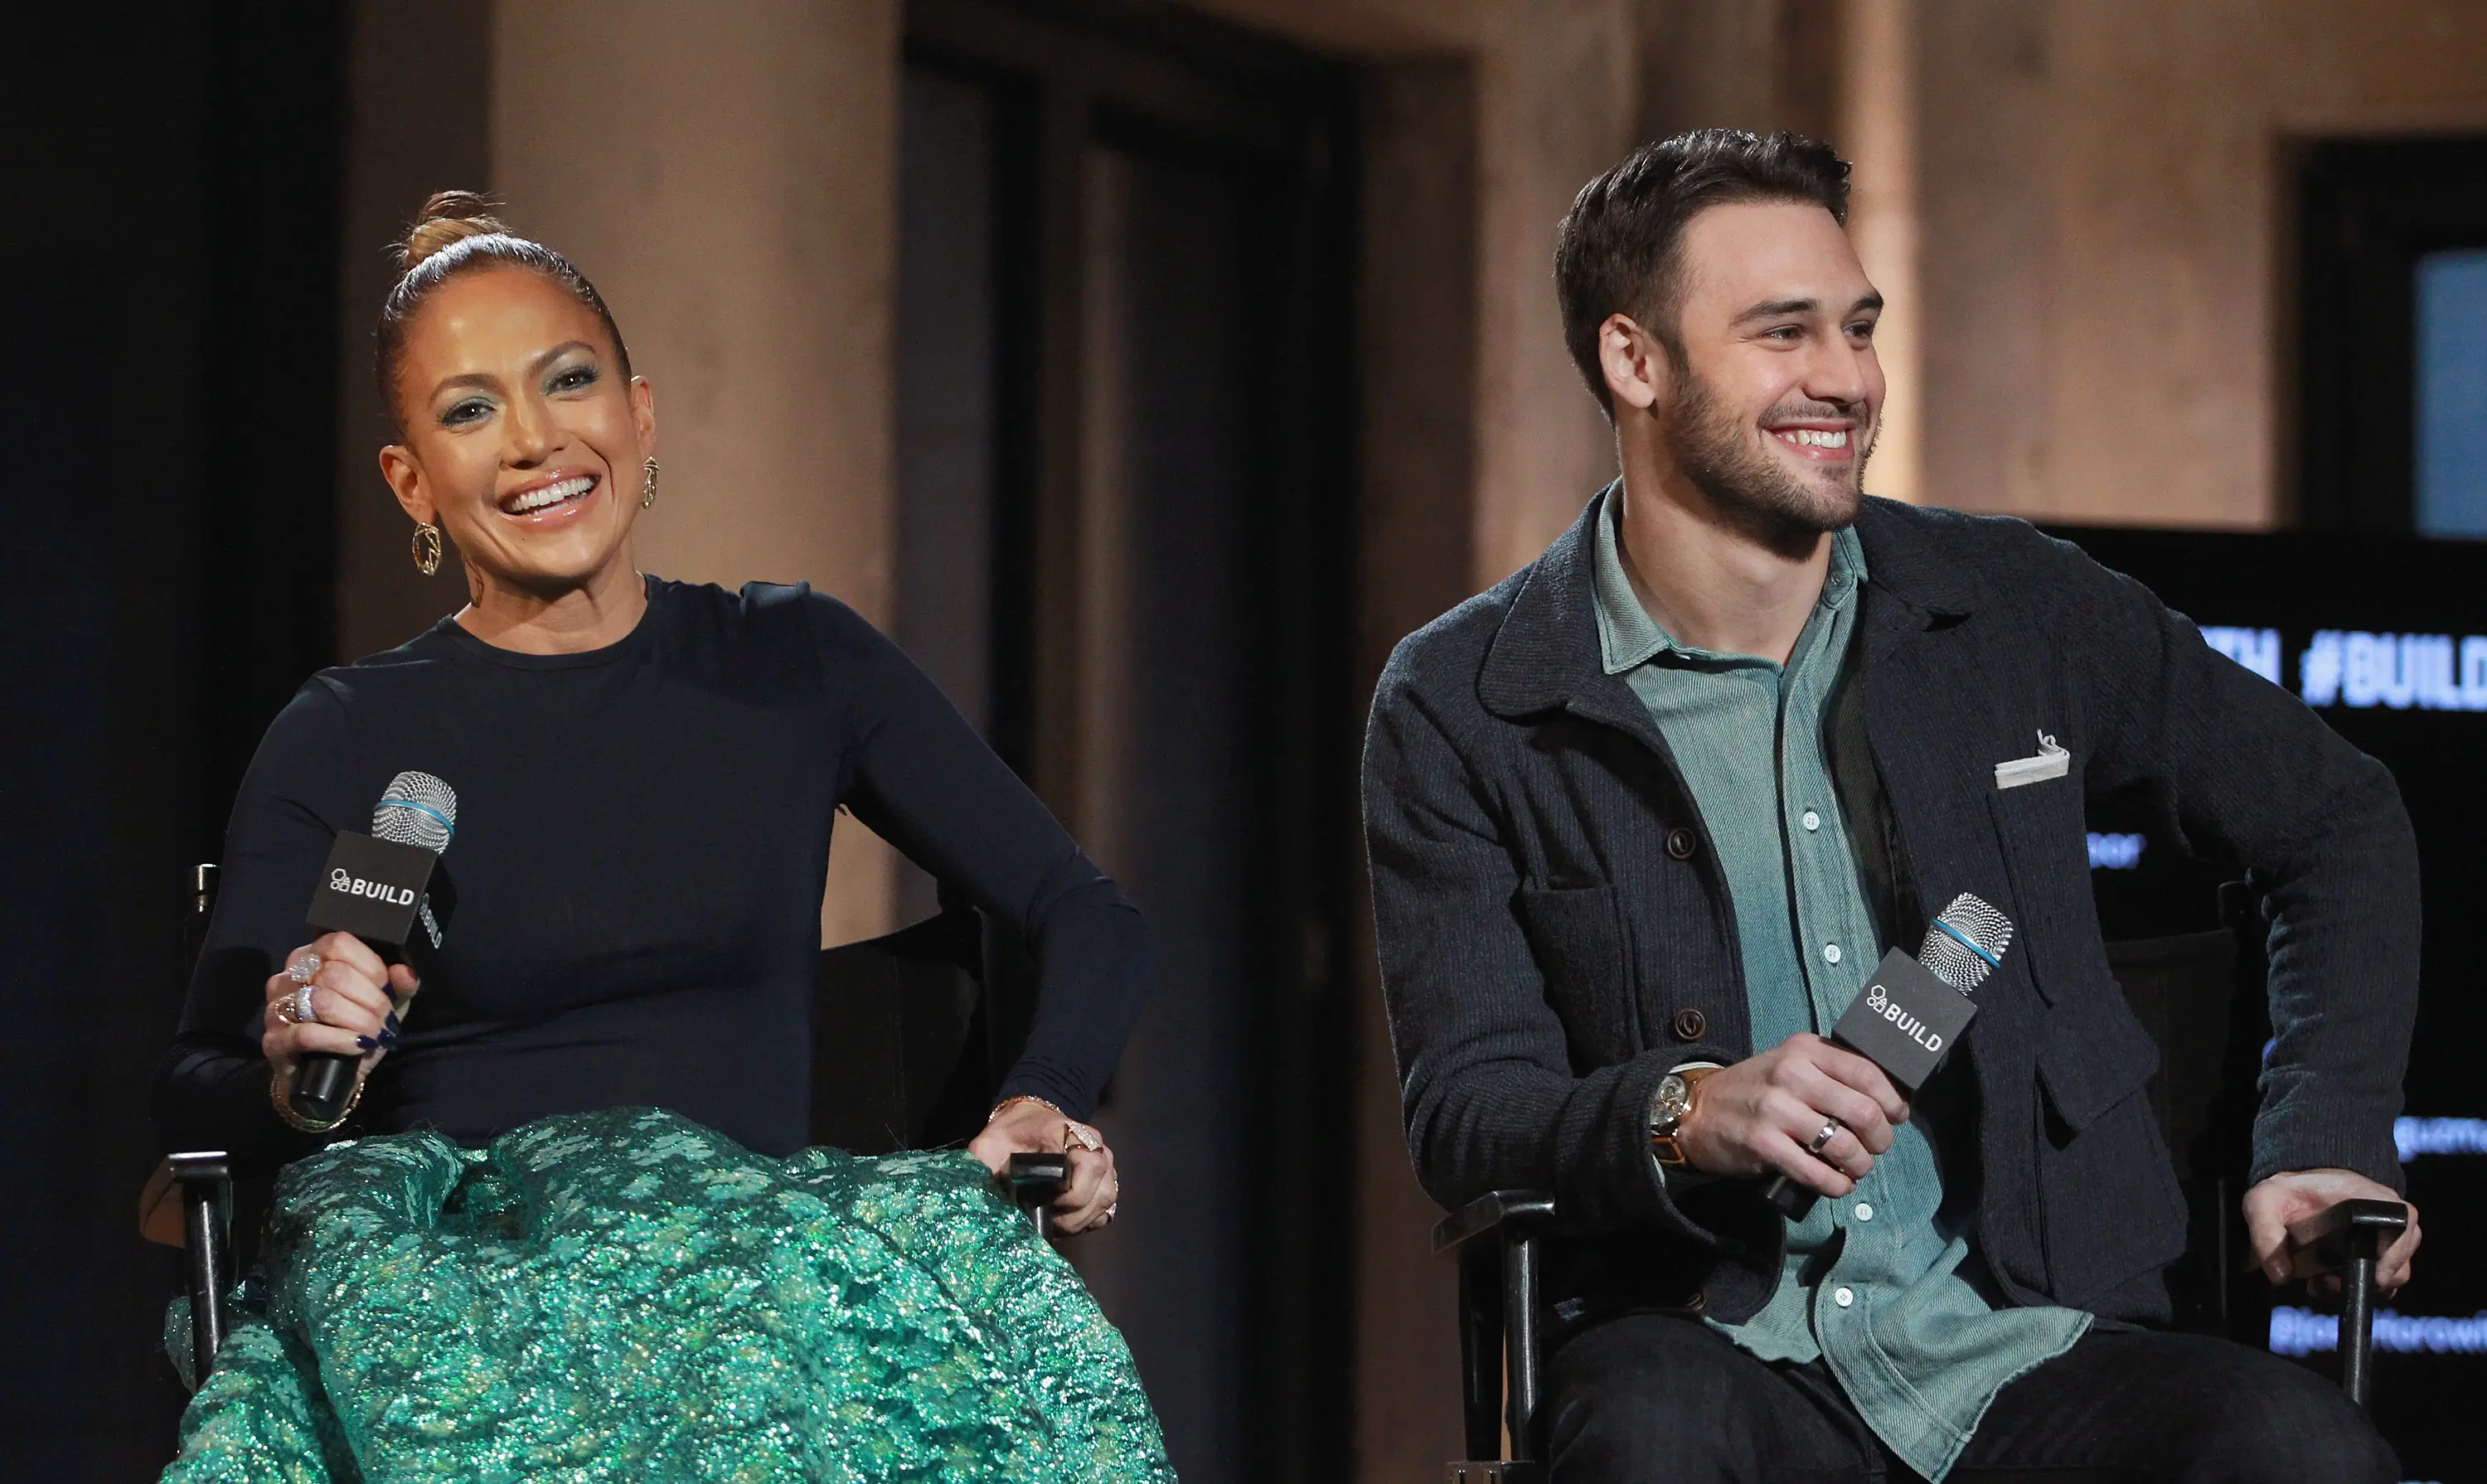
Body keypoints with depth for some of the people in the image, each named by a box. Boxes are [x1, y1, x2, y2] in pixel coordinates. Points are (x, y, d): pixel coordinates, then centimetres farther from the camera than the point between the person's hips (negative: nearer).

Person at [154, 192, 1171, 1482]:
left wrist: (1045, 1104, -5)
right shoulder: (345, 739, 10)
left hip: (752, 1216, 2)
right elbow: (188, 1101, 6)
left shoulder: (796, 665, 15)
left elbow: (1091, 924, 16)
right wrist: (294, 1074, -18)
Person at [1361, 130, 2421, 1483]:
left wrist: (2327, 1138, 10)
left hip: (2028, 1338, 2)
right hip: (1708, 1339, -2)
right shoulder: (1461, 712, 3)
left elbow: (2338, 819, 22)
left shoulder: (2019, 610, 9)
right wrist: (1685, 1114, -22)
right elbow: (1462, 1108, -2)